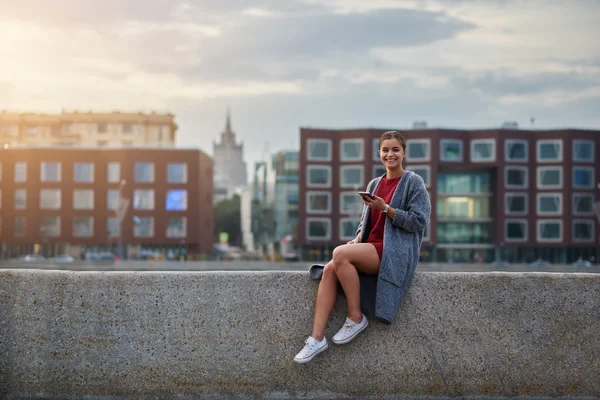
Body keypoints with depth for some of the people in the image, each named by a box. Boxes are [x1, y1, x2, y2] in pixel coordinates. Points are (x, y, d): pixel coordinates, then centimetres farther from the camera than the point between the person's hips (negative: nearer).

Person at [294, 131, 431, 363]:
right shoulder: (374, 184, 18)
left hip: (396, 252, -6)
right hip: (371, 248, 6)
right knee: (329, 270, -22)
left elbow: (420, 221, -9)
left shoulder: (413, 182, 0)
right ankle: (317, 338, -26)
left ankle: (356, 318, -17)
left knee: (340, 254, -30)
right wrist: (357, 239, 1)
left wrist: (385, 208, -16)